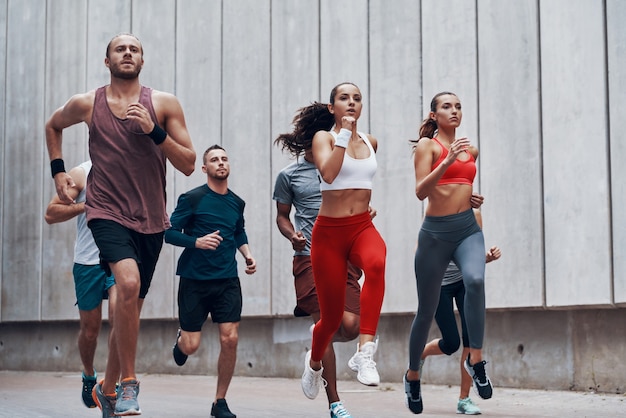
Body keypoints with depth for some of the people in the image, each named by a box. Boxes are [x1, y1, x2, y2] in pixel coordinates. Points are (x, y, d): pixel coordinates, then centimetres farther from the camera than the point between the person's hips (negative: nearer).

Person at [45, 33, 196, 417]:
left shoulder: (164, 104, 0)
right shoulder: (86, 104, 2)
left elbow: (188, 164, -3)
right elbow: (53, 126, 24)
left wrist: (154, 131, -15)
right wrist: (58, 171, 13)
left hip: (151, 220, 3)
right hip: (107, 213, -2)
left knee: (131, 307, 12)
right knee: (129, 282, -29)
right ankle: (128, 382, -16)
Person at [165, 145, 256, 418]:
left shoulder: (237, 202, 10)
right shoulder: (192, 198, -6)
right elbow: (169, 232, -7)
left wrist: (247, 255, 11)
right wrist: (197, 241, -23)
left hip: (227, 280, 3)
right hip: (194, 280, -3)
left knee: (230, 339, -9)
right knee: (191, 345, -2)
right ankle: (180, 339, 39)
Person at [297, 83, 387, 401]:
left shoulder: (371, 142, 10)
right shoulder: (323, 137, -4)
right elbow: (328, 173, -23)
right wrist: (344, 133, -20)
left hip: (362, 226, 3)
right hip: (329, 231, -3)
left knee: (377, 263, -36)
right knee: (332, 315, 4)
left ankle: (365, 352, -39)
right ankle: (314, 362, 38)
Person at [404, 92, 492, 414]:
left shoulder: (471, 150, 14)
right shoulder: (427, 145, -1)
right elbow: (420, 192, -15)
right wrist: (447, 161, -25)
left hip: (468, 229, 3)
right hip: (435, 232, -3)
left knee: (475, 280, -31)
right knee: (427, 310, 7)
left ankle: (476, 360, -23)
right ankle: (412, 375, 29)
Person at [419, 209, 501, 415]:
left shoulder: (474, 214, -2)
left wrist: (489, 256, -17)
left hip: (466, 280, 3)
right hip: (440, 283, -3)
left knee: (471, 337, -11)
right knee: (451, 343, -4)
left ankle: (464, 399, 0)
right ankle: (419, 354, 31)